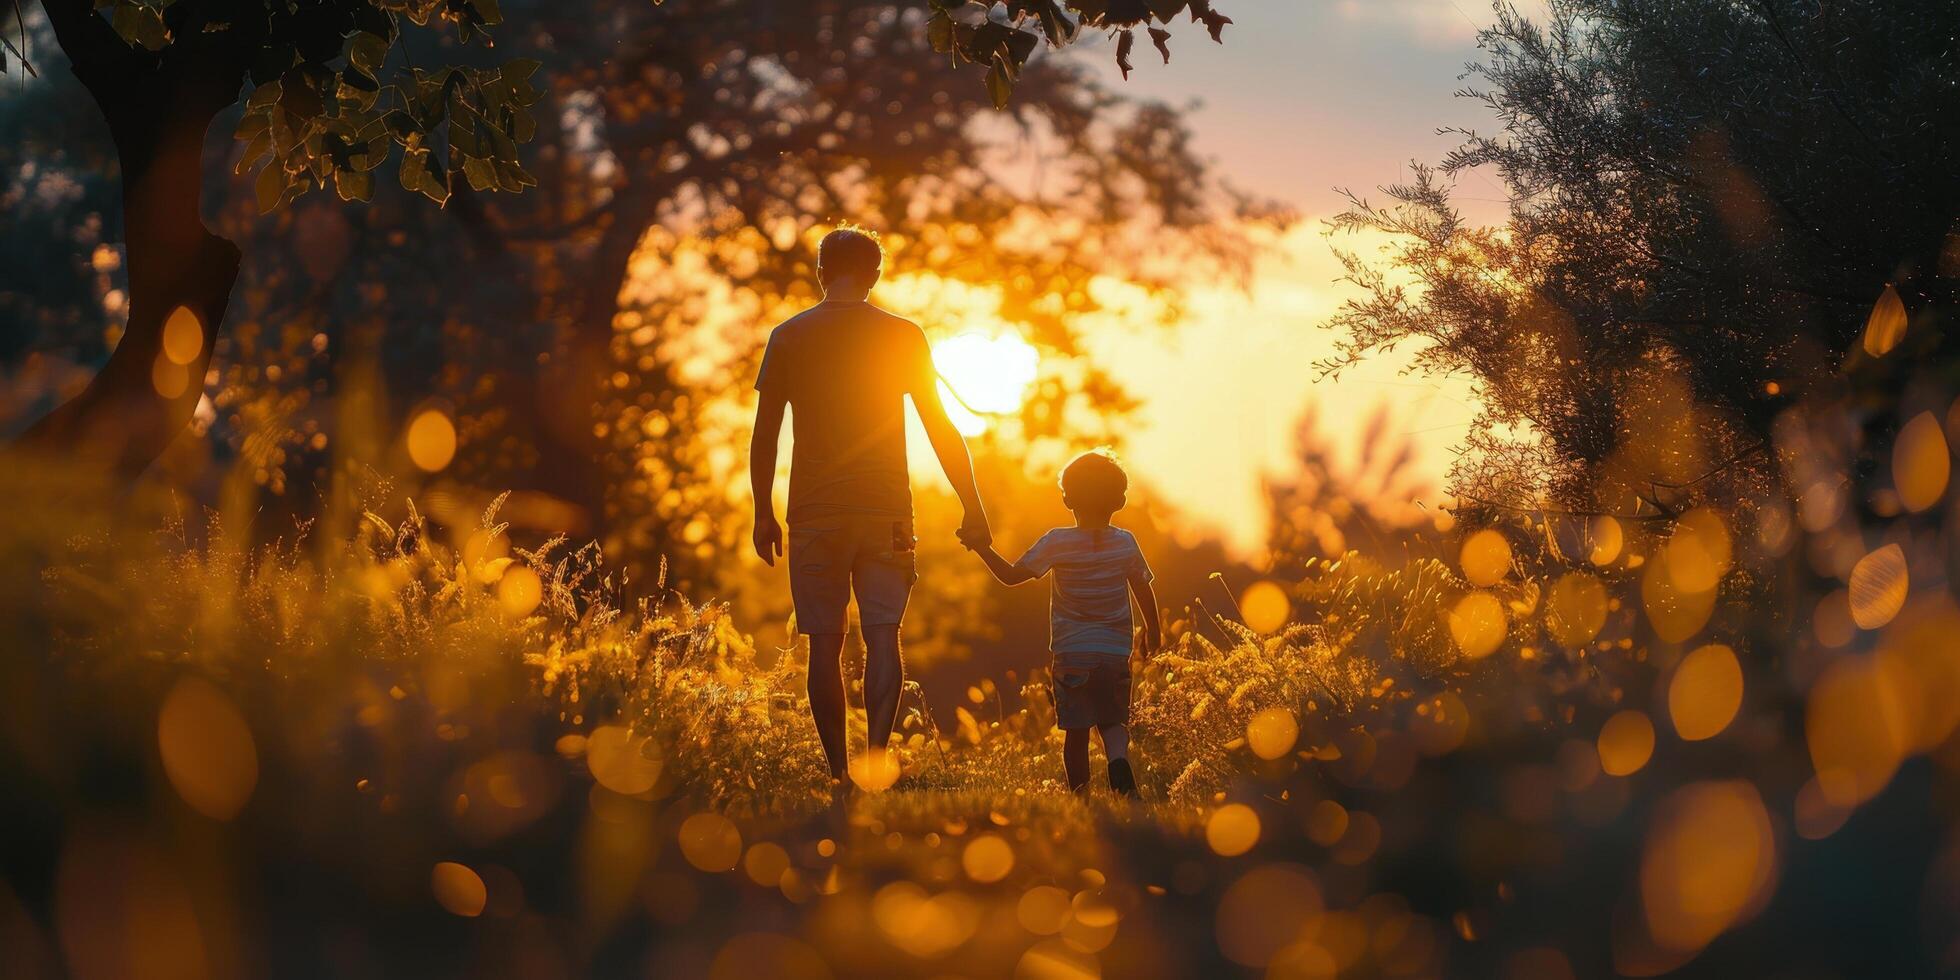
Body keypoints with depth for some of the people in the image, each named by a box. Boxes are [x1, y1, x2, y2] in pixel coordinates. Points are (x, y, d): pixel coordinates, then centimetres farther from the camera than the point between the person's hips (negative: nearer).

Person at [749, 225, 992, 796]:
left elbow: (765, 435, 2)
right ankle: (877, 753, -20)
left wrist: (763, 514, 11)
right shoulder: (904, 336, 2)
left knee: (824, 644, 5)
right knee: (882, 634, -2)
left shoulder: (788, 337, 2)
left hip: (814, 513, 0)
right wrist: (972, 508, 9)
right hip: (885, 508, 0)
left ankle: (840, 774, 5)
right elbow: (941, 429, 3)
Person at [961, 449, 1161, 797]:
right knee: (1113, 721, 11)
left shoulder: (1057, 543, -9)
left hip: (1071, 653, -2)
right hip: (1116, 651, 2)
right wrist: (1153, 629, 24)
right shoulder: (1125, 543, -2)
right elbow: (1145, 591, 8)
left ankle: (1080, 796, 8)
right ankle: (1119, 761, -20)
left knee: (1076, 729, 7)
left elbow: (1011, 575, -9)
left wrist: (983, 549, 5)